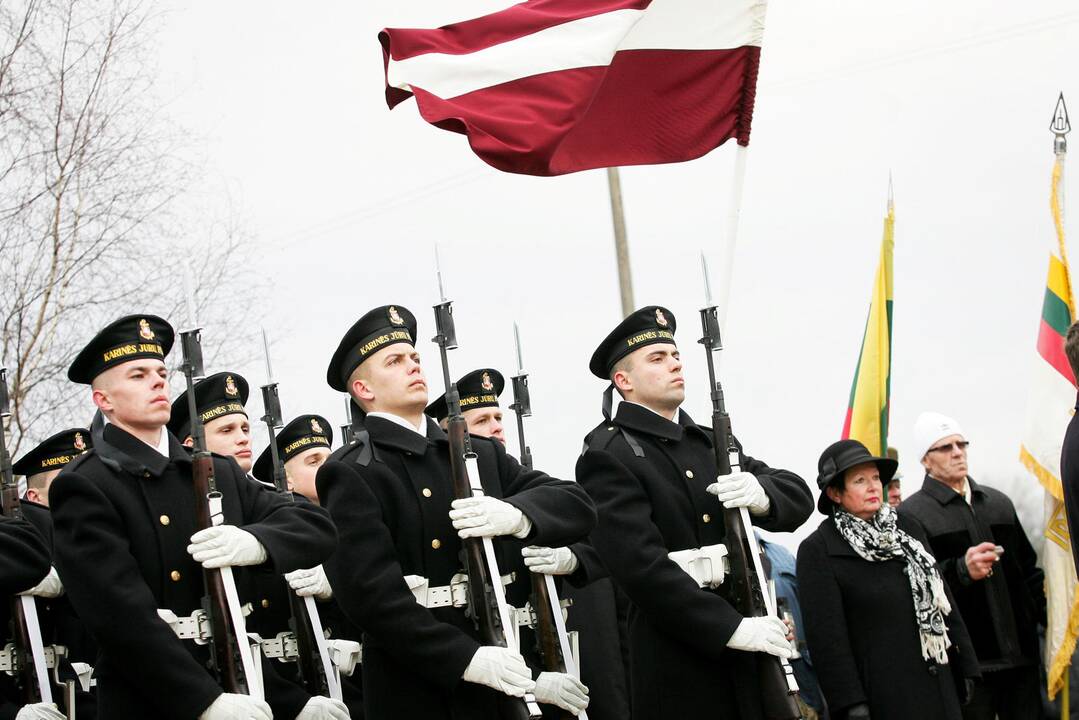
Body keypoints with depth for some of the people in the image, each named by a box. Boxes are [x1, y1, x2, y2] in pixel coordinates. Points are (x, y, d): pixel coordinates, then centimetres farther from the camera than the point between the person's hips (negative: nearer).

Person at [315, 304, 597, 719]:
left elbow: (577, 506, 6)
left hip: (508, 681, 5)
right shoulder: (350, 475, -6)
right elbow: (369, 589, -17)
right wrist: (466, 658, -23)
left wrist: (517, 514, -16)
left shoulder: (481, 455, 12)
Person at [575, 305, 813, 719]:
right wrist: (730, 627, -21)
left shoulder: (709, 444, 16)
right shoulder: (608, 454, -6)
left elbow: (798, 498, 11)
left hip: (748, 661, 6)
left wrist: (760, 492, -13)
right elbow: (639, 563, -17)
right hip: (677, 670, -6)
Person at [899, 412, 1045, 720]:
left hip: (1022, 655, 5)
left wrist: (1047, 614, 10)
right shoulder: (912, 514, -2)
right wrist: (961, 570, -25)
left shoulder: (999, 502, 19)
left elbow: (1028, 567, 21)